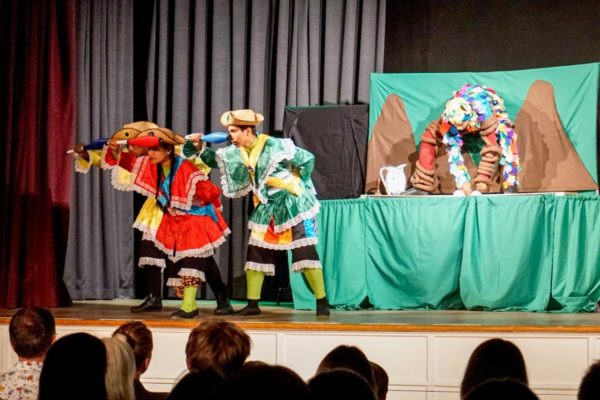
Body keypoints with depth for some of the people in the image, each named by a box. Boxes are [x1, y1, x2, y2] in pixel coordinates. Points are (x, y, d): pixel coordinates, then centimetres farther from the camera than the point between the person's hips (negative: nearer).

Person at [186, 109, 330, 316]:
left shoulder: (275, 146, -18)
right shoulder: (236, 152, 2)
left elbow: (307, 159, -13)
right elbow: (213, 158, 11)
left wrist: (297, 186, -5)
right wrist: (198, 147, -7)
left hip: (292, 205, -7)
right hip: (267, 208, 7)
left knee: (305, 253, -9)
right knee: (256, 253, 4)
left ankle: (322, 302, -5)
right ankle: (252, 304, 10)